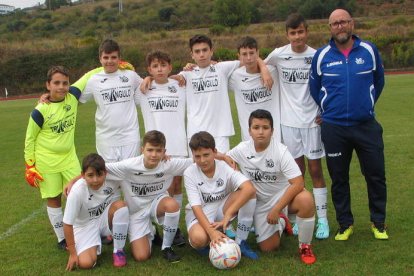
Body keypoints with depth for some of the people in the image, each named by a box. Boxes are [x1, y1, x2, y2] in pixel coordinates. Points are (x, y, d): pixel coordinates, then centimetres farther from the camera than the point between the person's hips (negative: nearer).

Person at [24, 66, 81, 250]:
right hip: (47, 162, -4)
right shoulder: (40, 111, -17)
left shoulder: (72, 98, -8)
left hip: (69, 158, 4)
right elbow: (30, 139, -6)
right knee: (54, 199, 6)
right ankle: (62, 239, 20)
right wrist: (30, 166, -6)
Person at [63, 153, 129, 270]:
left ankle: (118, 251, -9)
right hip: (85, 226, -2)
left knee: (120, 205, -28)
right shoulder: (77, 191, -30)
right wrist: (72, 253, -16)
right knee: (86, 263, -22)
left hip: (105, 219, 3)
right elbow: (67, 223, -21)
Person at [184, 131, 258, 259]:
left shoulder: (225, 167, -16)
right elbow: (196, 207, -22)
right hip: (200, 215, -2)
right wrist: (212, 232, -39)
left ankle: (241, 242, -13)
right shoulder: (189, 173, -16)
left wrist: (227, 215, -39)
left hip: (223, 209, 2)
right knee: (198, 239, -38)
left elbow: (249, 188, -32)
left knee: (249, 192, -26)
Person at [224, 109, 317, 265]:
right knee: (268, 248, -2)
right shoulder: (242, 149, -11)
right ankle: (280, 223, 32)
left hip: (283, 195, -3)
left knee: (306, 200, -36)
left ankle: (305, 246, -12)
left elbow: (298, 183, -27)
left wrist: (276, 209, -28)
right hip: (260, 202, 3)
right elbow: (225, 158, 11)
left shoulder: (281, 151, -21)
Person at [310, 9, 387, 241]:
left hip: (366, 125, 0)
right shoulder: (322, 55, -2)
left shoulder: (369, 50, -1)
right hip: (334, 127, 0)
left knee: (376, 175, 6)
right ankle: (345, 224, 25)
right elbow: (315, 88, 11)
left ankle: (379, 223, 24)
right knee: (339, 178, 8)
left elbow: (378, 81, 14)